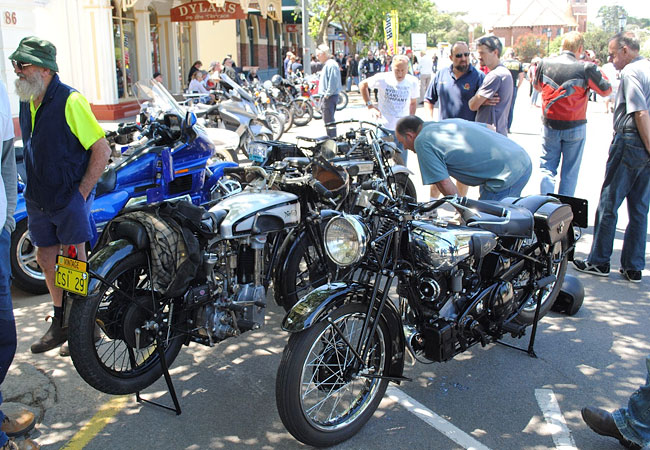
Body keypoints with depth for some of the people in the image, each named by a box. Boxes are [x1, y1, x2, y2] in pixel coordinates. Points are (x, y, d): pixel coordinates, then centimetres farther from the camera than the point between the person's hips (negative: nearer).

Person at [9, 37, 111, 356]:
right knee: (46, 258, 14)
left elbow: (102, 149, -17)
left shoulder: (70, 101, -16)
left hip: (71, 197, -8)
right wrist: (33, 189, 15)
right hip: (39, 199, 8)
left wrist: (82, 191, -17)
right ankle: (61, 323, 30)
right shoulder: (26, 102, 10)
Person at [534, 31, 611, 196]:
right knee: (570, 172, 10)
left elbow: (537, 86, 16)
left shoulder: (544, 64, -4)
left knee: (547, 167, 11)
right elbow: (606, 90, 2)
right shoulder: (586, 68, -14)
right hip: (575, 127, -2)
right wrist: (594, 66, 10)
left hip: (549, 125, 2)